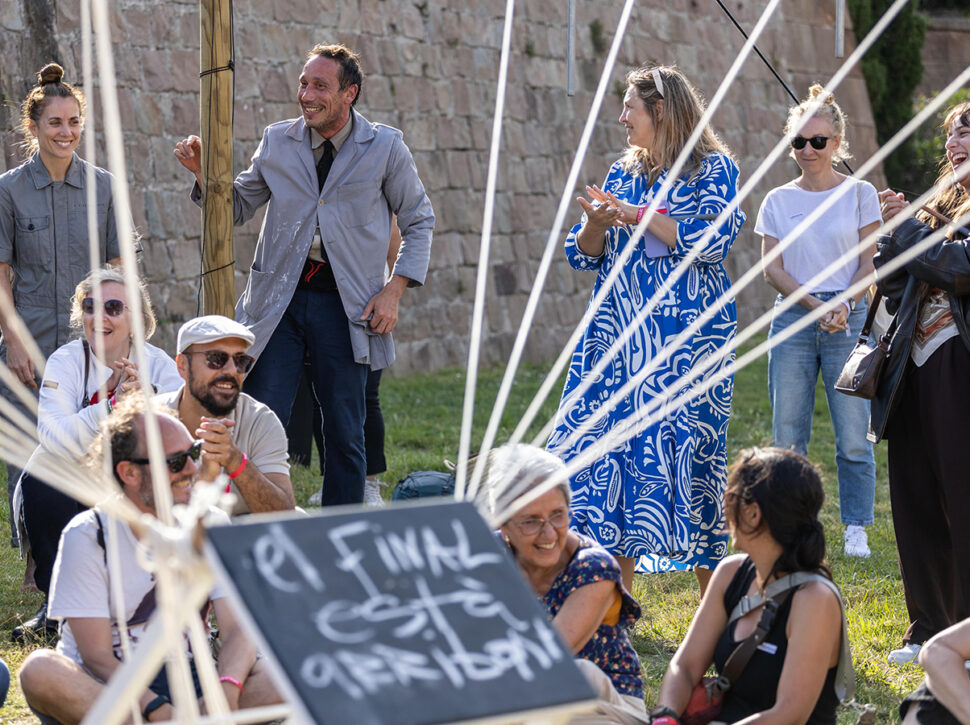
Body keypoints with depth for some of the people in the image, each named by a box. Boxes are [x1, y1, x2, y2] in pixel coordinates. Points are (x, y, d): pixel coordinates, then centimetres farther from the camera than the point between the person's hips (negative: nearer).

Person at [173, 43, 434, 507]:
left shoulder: (385, 147, 1)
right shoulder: (278, 142, 7)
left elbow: (419, 221, 9)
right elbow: (237, 208, 15)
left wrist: (394, 290, -2)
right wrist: (204, 172, -5)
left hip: (345, 304, -1)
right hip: (279, 298, 1)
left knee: (345, 434, 5)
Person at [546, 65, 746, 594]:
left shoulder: (714, 169, 0)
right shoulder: (622, 174, 17)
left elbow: (713, 240, -16)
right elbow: (583, 255, 14)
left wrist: (637, 215, -13)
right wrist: (595, 222, -8)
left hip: (686, 339, -6)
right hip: (618, 338, 6)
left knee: (684, 450, -7)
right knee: (609, 447, -1)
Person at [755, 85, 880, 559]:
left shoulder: (860, 194, 5)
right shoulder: (778, 201, 10)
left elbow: (870, 265, 3)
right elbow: (773, 269, 4)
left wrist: (843, 304, -15)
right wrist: (815, 306, -12)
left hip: (848, 319, -2)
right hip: (792, 319, 2)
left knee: (853, 438, -5)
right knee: (787, 439, 0)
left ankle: (856, 531, 6)